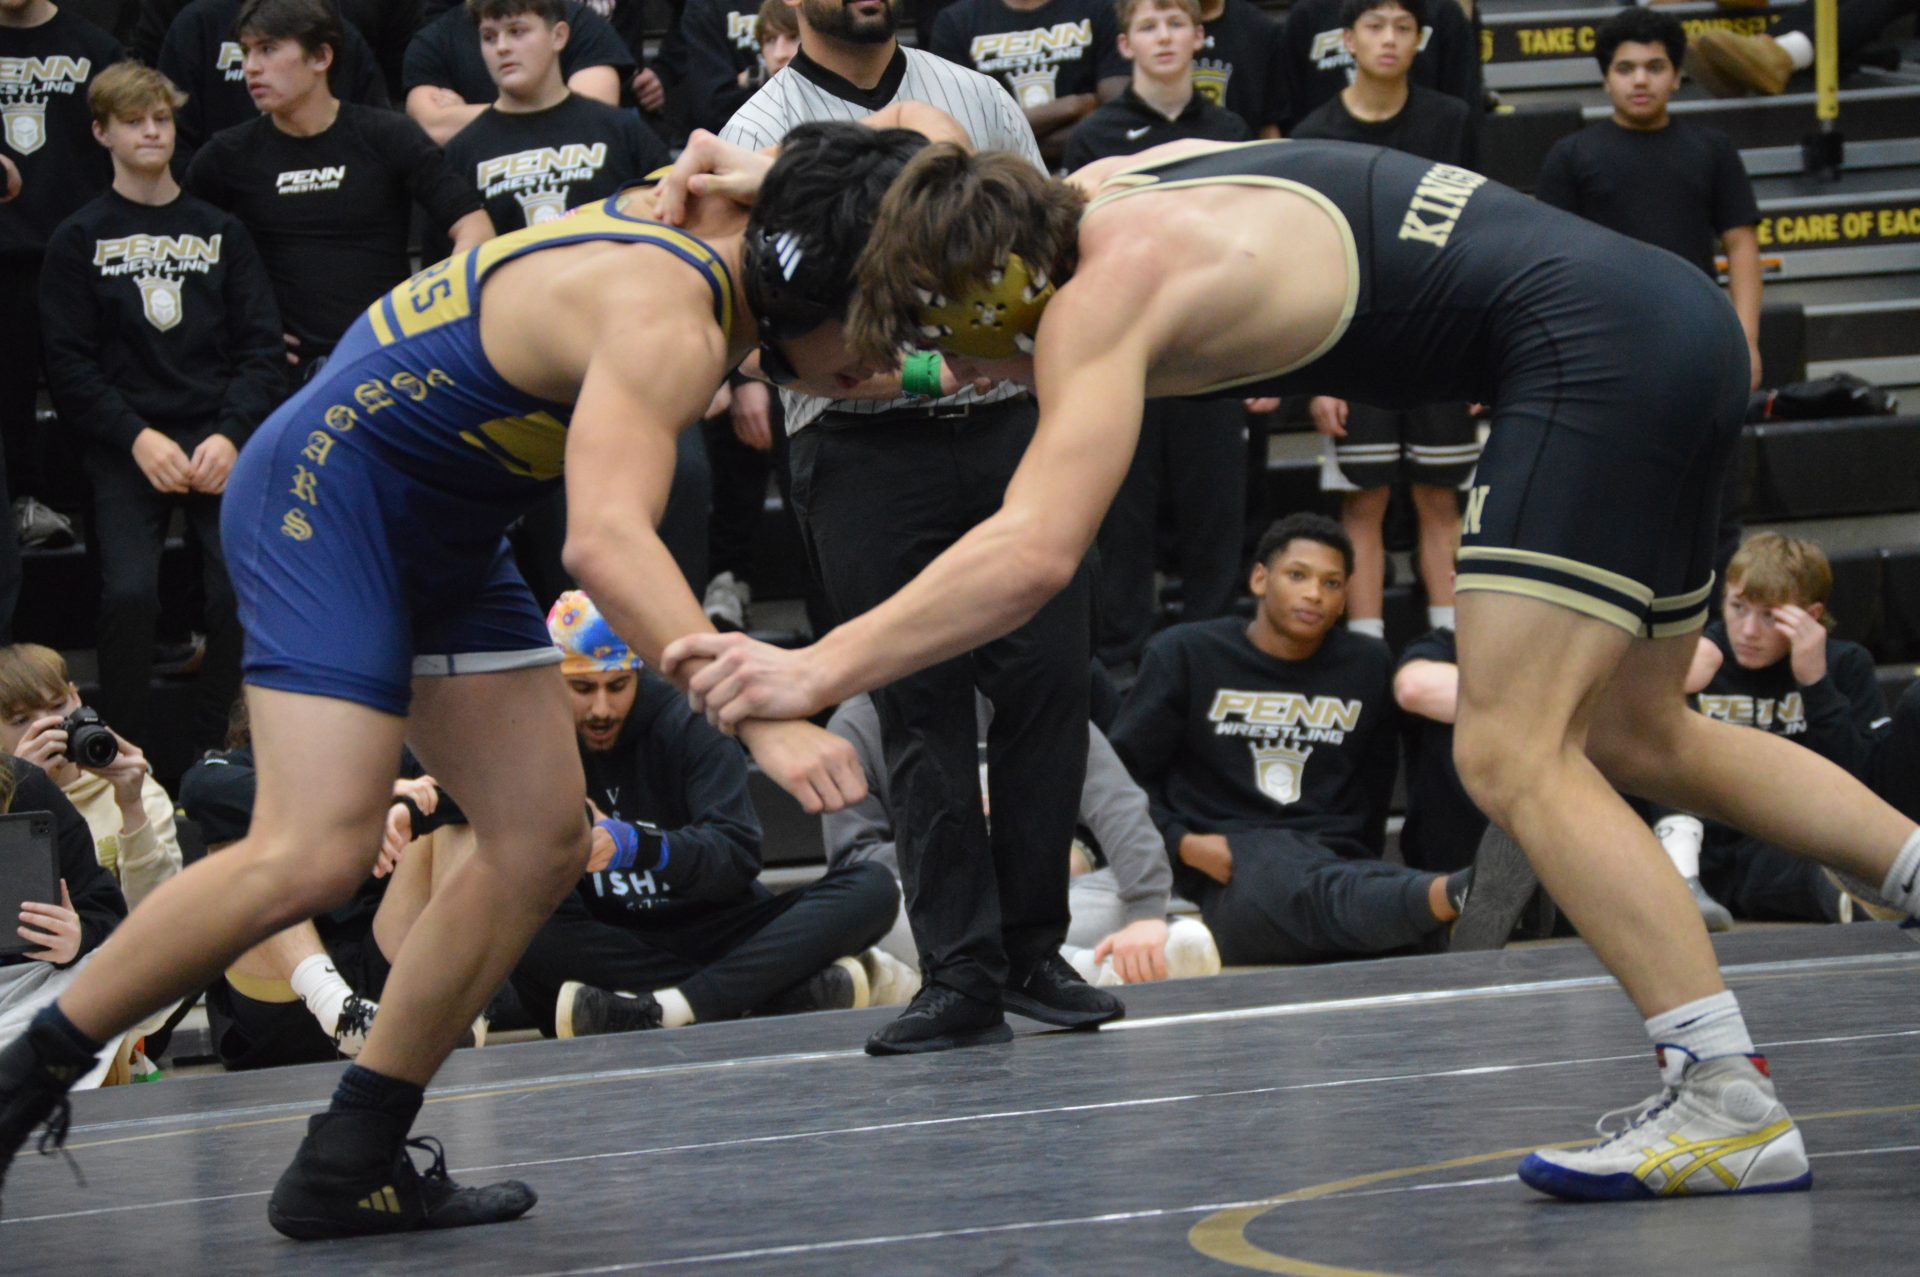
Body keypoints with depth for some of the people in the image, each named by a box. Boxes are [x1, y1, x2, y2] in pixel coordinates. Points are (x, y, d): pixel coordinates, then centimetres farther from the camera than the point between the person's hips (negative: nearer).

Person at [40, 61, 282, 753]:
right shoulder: (79, 239, 9)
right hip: (123, 447, -1)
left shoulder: (221, 232, 15)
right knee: (129, 591, -24)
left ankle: (209, 761, -5)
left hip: (218, 439, 2)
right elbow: (69, 364, 1)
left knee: (242, 589, -20)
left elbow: (261, 347, 9)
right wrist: (138, 438, -12)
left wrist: (231, 436, -8)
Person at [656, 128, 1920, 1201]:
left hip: (1596, 346, -10)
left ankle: (1732, 1104, -15)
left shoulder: (1107, 292, -16)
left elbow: (1032, 553, -28)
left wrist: (818, 670, -29)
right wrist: (777, 192, 13)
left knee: (1511, 757, -11)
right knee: (1639, 739, 22)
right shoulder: (1097, 197, 11)